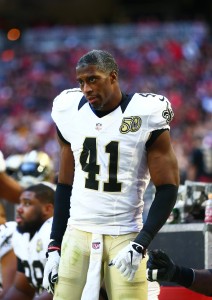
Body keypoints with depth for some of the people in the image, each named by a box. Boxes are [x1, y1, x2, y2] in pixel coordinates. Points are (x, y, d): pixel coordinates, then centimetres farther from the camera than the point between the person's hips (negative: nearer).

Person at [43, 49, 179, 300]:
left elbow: (167, 189, -6)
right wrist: (54, 248, 10)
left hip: (124, 238, -3)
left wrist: (139, 246, -16)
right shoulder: (71, 113, 6)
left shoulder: (145, 116, -8)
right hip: (77, 233, 3)